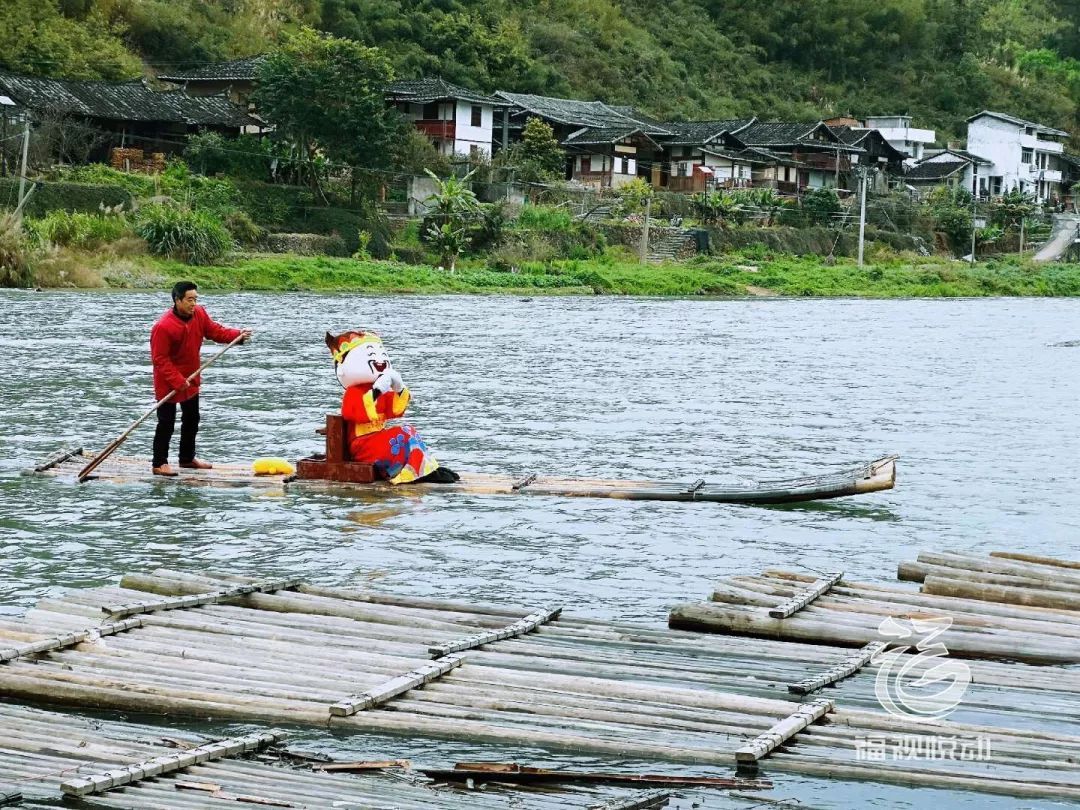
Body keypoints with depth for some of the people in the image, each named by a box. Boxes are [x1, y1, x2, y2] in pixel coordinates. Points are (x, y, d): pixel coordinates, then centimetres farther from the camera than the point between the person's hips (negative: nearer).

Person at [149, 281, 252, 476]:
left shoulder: (199, 314, -6)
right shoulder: (163, 326, -27)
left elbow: (215, 331, 1)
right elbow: (159, 359, -24)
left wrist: (238, 335, -16)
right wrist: (178, 381, -27)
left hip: (190, 379, 8)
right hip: (168, 383, -8)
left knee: (192, 420, 19)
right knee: (166, 423, -2)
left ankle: (187, 458, 34)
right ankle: (159, 464, 6)